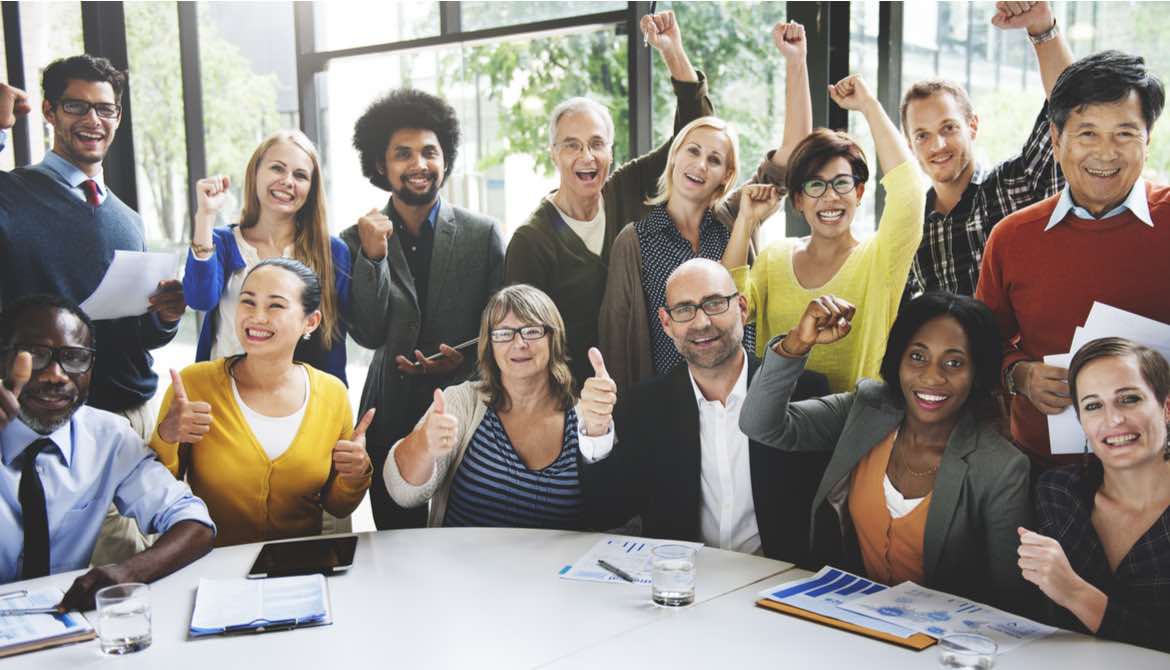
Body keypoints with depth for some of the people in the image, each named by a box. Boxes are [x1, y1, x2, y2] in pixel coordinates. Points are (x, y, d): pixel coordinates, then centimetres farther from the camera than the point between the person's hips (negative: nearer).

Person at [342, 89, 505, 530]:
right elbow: (368, 335, -6)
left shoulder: (483, 234, -1)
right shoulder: (358, 240, 1)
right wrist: (373, 256, -16)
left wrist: (462, 361, -16)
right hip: (392, 417, 1)